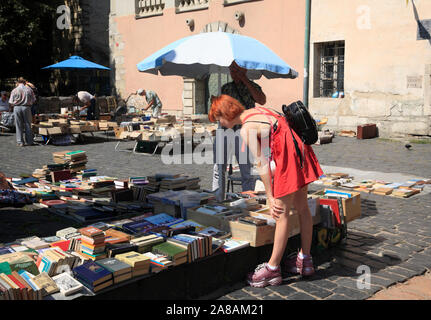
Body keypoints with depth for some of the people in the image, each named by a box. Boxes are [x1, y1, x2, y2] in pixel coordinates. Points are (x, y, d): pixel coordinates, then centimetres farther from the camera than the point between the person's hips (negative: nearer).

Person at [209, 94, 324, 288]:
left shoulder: (246, 130, -11)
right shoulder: (256, 111, 14)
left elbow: (262, 165, -12)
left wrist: (270, 197, -6)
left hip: (287, 154, -9)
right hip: (299, 147, 10)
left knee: (281, 213, -3)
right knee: (301, 206, 15)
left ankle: (273, 269, 6)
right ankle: (305, 260, 27)